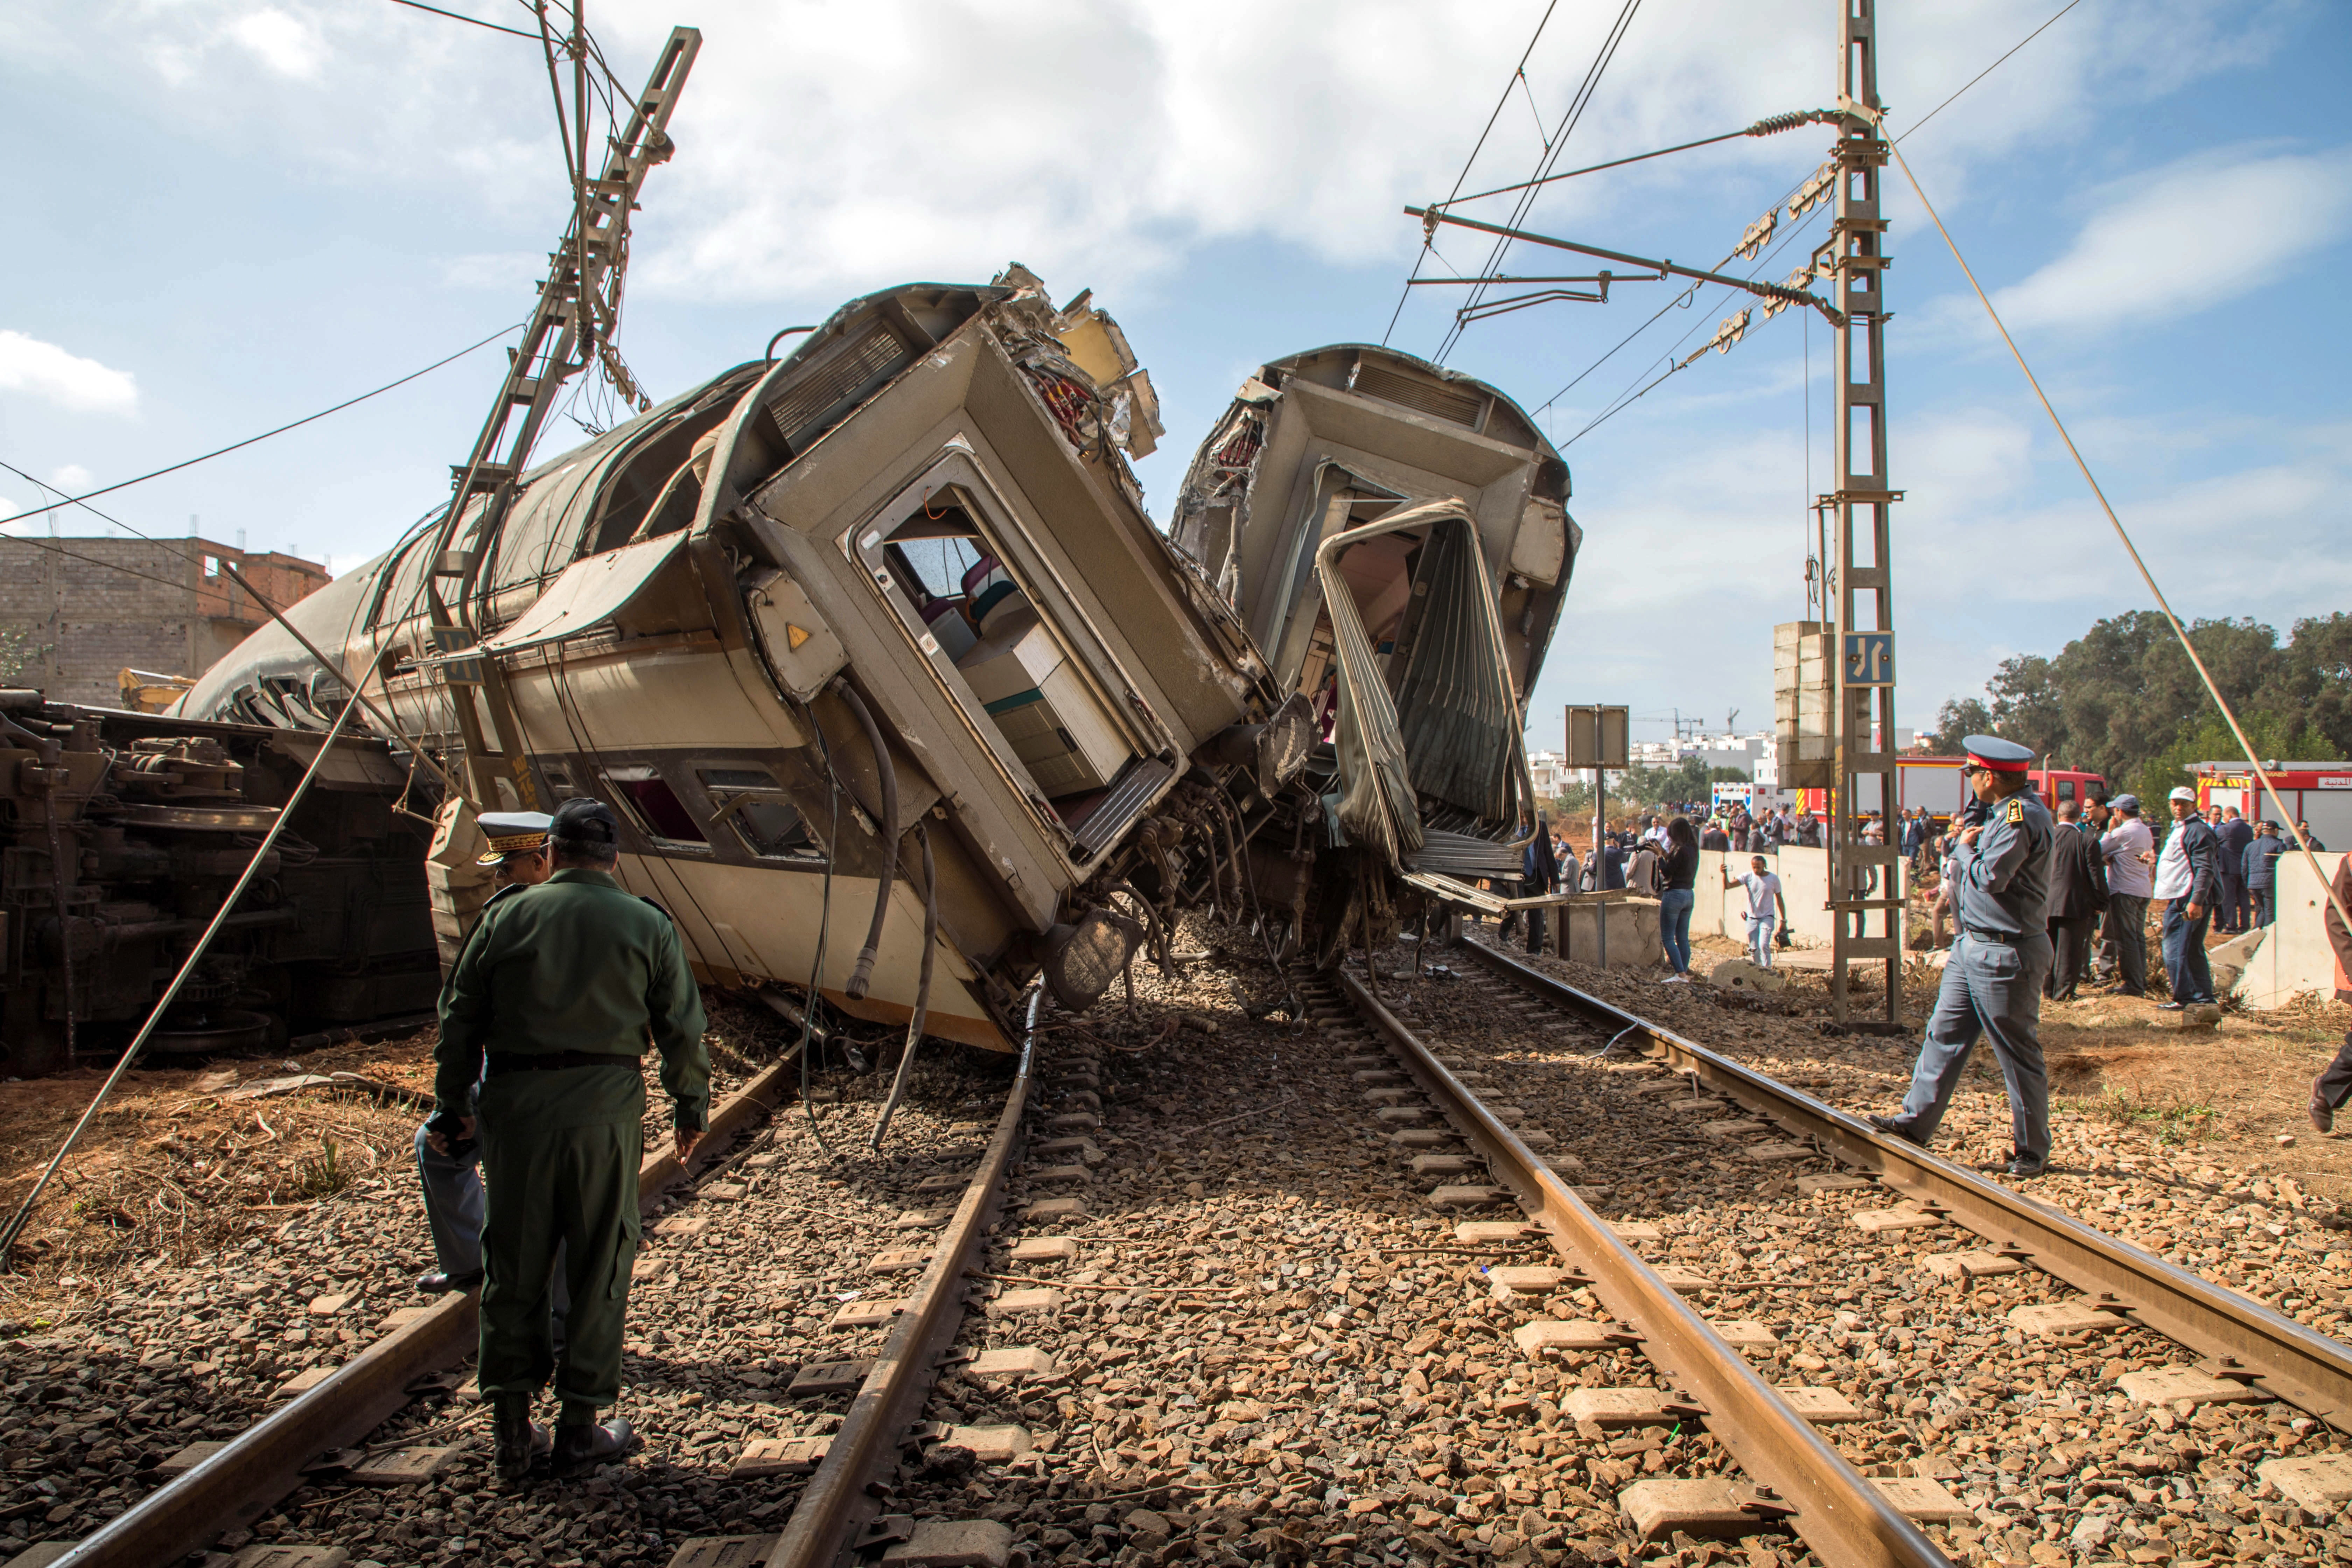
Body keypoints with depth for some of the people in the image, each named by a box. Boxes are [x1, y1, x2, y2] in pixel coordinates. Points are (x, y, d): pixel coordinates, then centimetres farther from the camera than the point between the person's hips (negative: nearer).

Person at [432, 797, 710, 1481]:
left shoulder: (508, 915, 5)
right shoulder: (646, 924, 2)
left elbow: (460, 1016, 8)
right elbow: (681, 1026, 3)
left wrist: (454, 1103, 19)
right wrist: (691, 1106, 14)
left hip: (514, 1101, 2)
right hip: (605, 1105, -1)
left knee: (513, 1265, 11)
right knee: (600, 1266, 8)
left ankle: (511, 1430, 19)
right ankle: (581, 1428, 15)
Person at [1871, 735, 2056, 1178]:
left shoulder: (2023, 816, -18)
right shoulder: (2001, 812, 12)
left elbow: (1989, 876, -26)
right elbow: (1964, 881, 19)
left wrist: (1965, 848, -8)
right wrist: (1967, 847, 0)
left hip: (2006, 954, -10)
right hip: (1973, 946, 10)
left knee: (2019, 1054, 2)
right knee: (1944, 1034, 11)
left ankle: (2032, 1151, 14)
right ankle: (1917, 1122, 17)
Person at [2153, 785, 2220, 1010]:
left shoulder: (2198, 831, -14)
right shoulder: (2178, 829, 18)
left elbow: (2204, 870, -21)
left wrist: (2196, 901, -27)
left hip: (2189, 900, -11)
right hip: (2179, 899, 11)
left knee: (2175, 950, -7)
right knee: (2192, 951, 14)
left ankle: (2183, 998, -2)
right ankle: (2203, 996, 19)